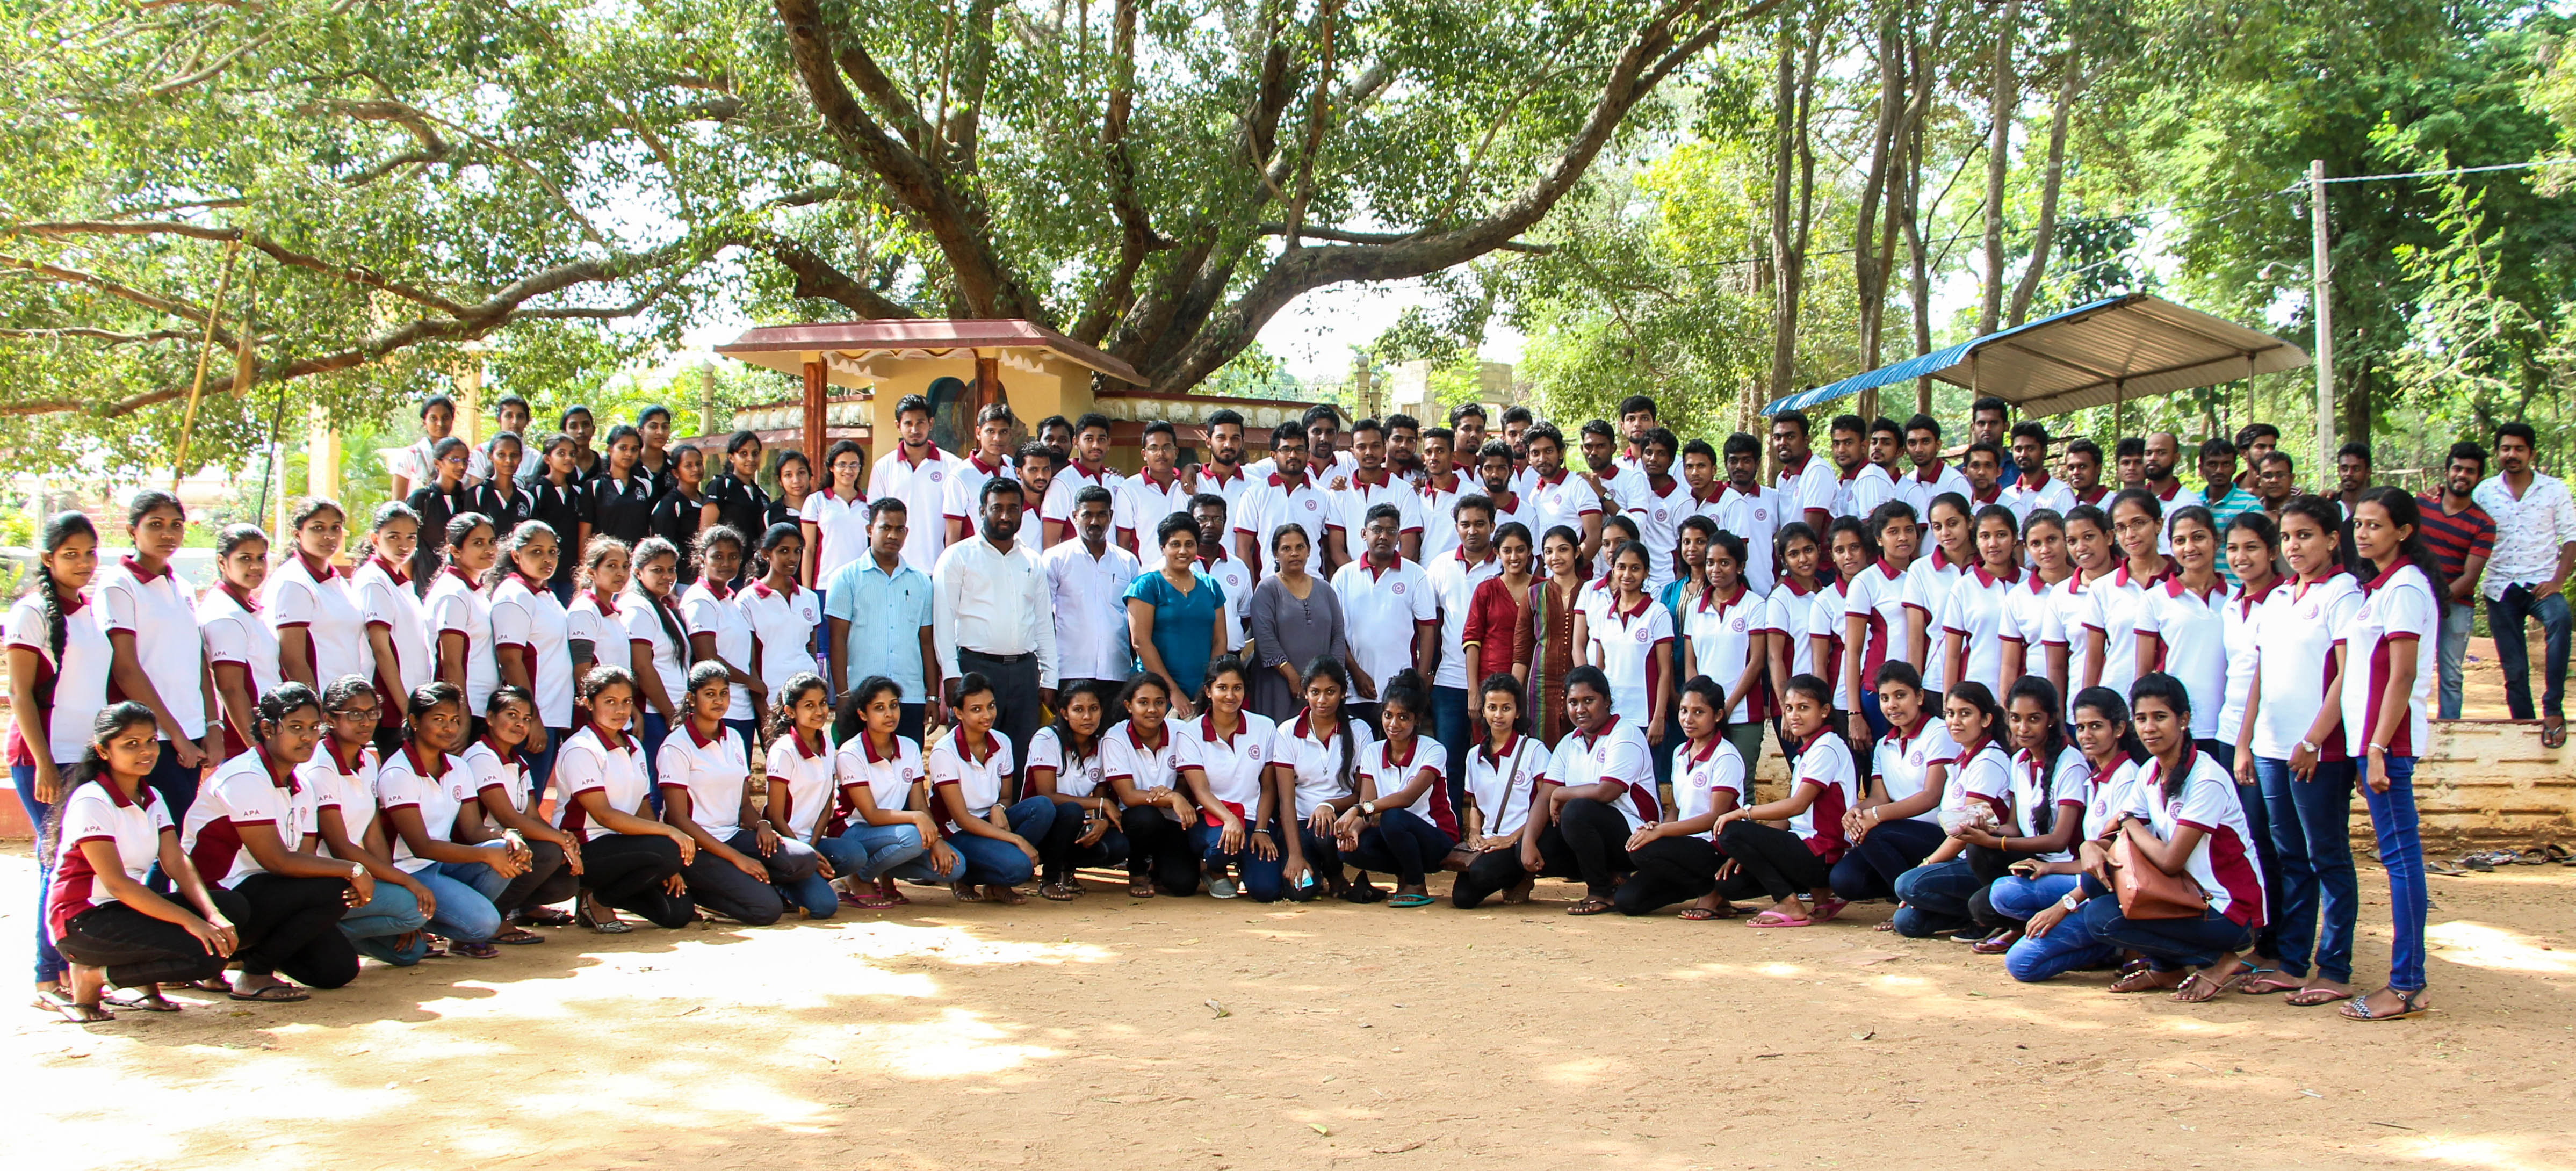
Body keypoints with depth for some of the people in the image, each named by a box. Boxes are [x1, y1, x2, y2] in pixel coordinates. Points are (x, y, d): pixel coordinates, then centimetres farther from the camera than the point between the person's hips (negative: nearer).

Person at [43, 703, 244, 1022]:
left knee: (234, 906, -11)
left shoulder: (152, 800, 11)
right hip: (82, 921, -8)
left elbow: (177, 863, -1)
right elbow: (117, 883, -21)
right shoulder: (91, 802, -14)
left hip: (130, 907, 8)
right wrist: (191, 921, -27)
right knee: (203, 954, -24)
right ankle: (90, 978, -8)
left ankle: (144, 981, -2)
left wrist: (213, 915, -20)